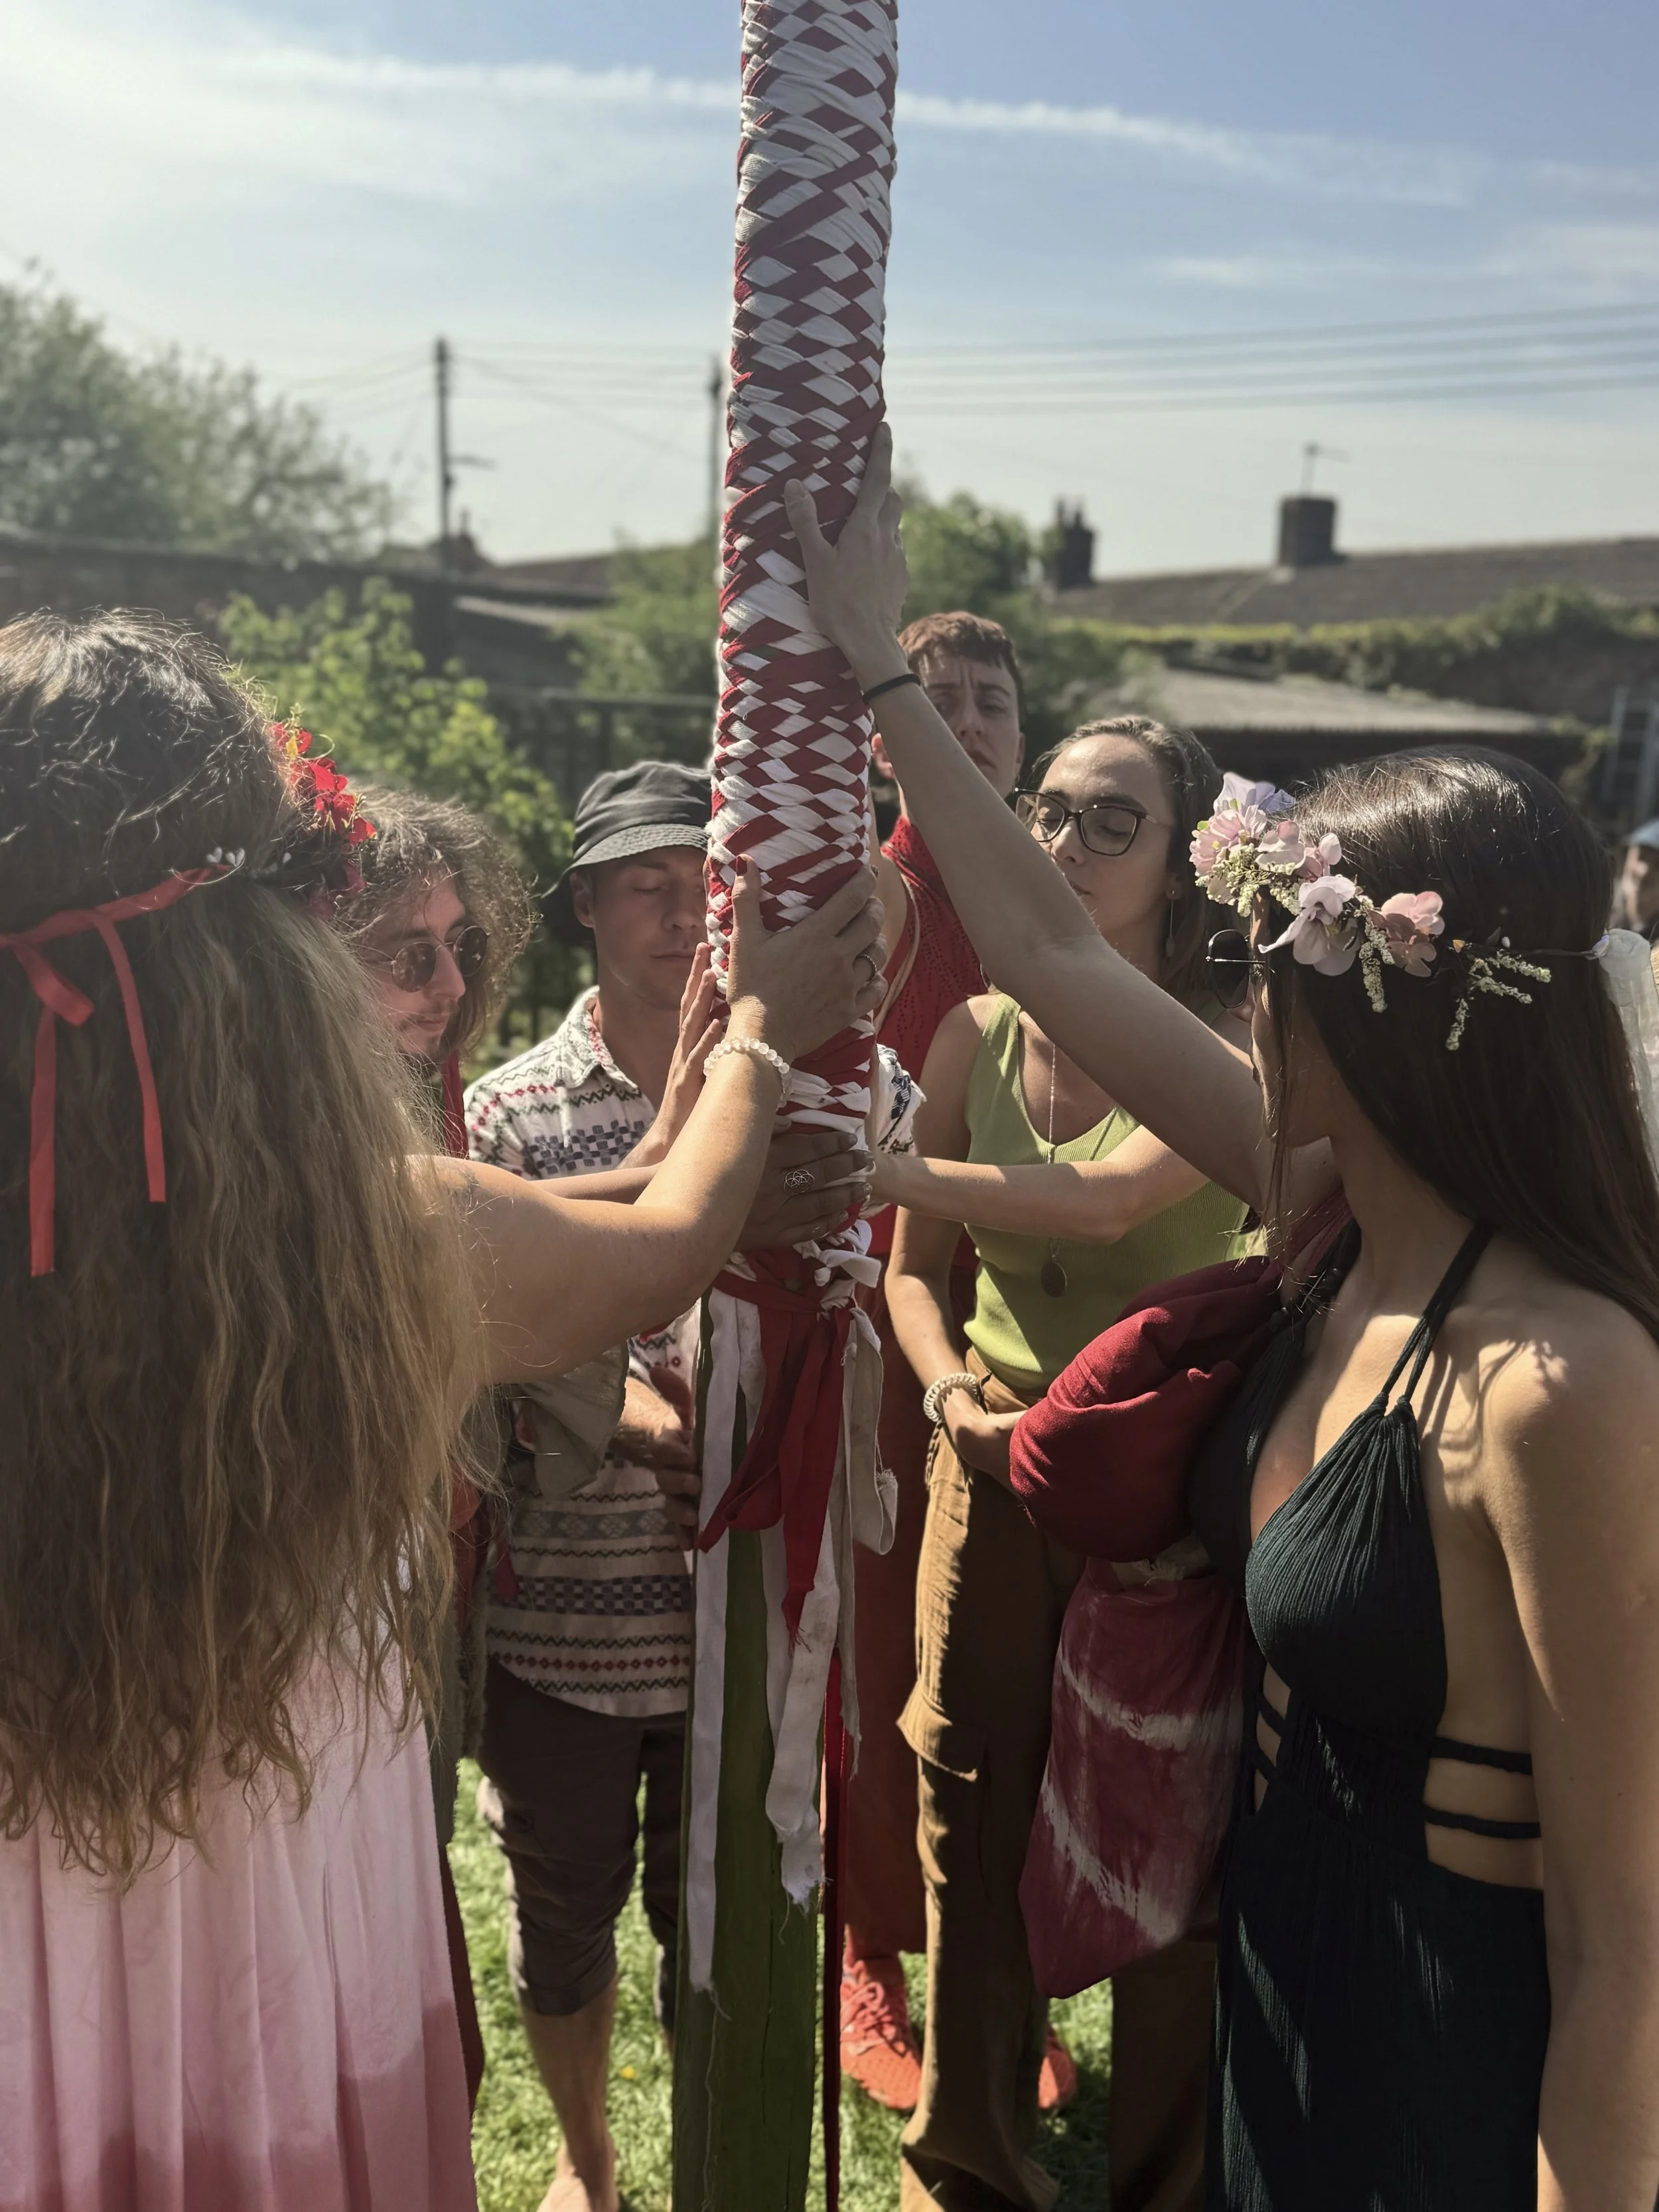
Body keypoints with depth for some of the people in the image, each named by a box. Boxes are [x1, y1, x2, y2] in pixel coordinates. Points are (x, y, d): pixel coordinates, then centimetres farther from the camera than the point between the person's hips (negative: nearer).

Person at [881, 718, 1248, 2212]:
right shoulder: (978, 1035, 2)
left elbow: (1102, 1200, -28)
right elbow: (917, 1267, 9)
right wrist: (953, 1396, -9)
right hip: (996, 1458, 4)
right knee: (976, 1815, 12)